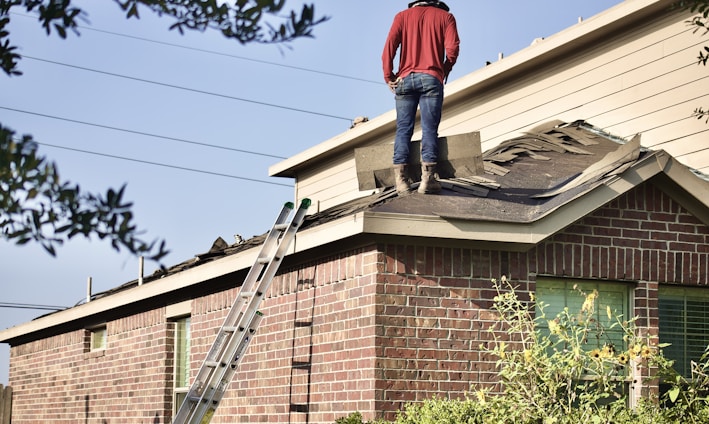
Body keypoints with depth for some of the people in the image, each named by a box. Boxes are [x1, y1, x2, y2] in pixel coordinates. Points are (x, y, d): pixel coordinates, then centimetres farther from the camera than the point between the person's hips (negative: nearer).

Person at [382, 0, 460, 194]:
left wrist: (388, 76, 5)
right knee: (429, 129, -4)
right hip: (431, 79, -1)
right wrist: (444, 72, 12)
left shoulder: (403, 16, 14)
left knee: (403, 129, 1)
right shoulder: (445, 16, 12)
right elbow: (452, 48, -3)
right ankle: (427, 178, -14)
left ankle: (401, 179, -8)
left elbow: (389, 45, 0)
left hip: (405, 78, 2)